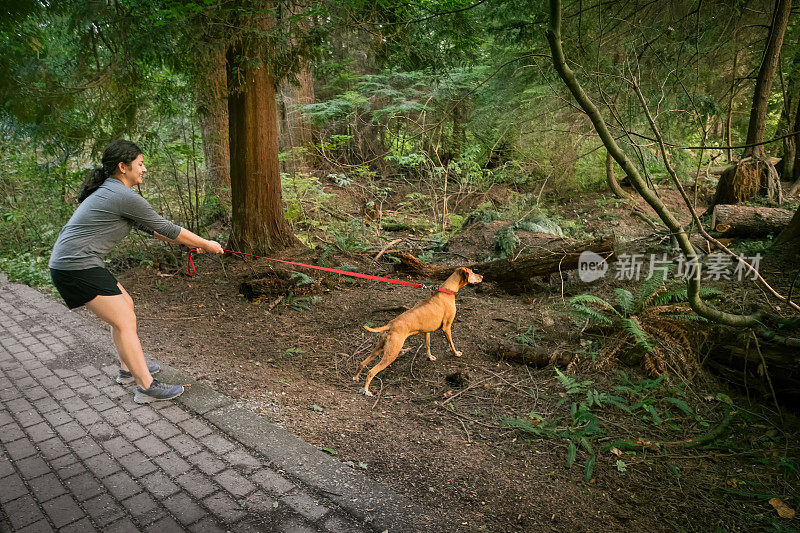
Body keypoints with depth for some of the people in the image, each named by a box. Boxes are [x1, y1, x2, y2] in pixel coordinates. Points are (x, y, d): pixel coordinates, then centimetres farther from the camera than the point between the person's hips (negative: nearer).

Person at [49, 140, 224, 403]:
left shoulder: (107, 191, 16)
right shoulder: (125, 197, -16)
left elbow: (150, 227, 20)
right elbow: (167, 229, -10)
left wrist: (191, 242, 19)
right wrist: (206, 244, 1)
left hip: (66, 261, 10)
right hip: (78, 267, -10)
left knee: (124, 304, 20)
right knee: (125, 321, -6)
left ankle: (128, 369, 31)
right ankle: (146, 386, -1)